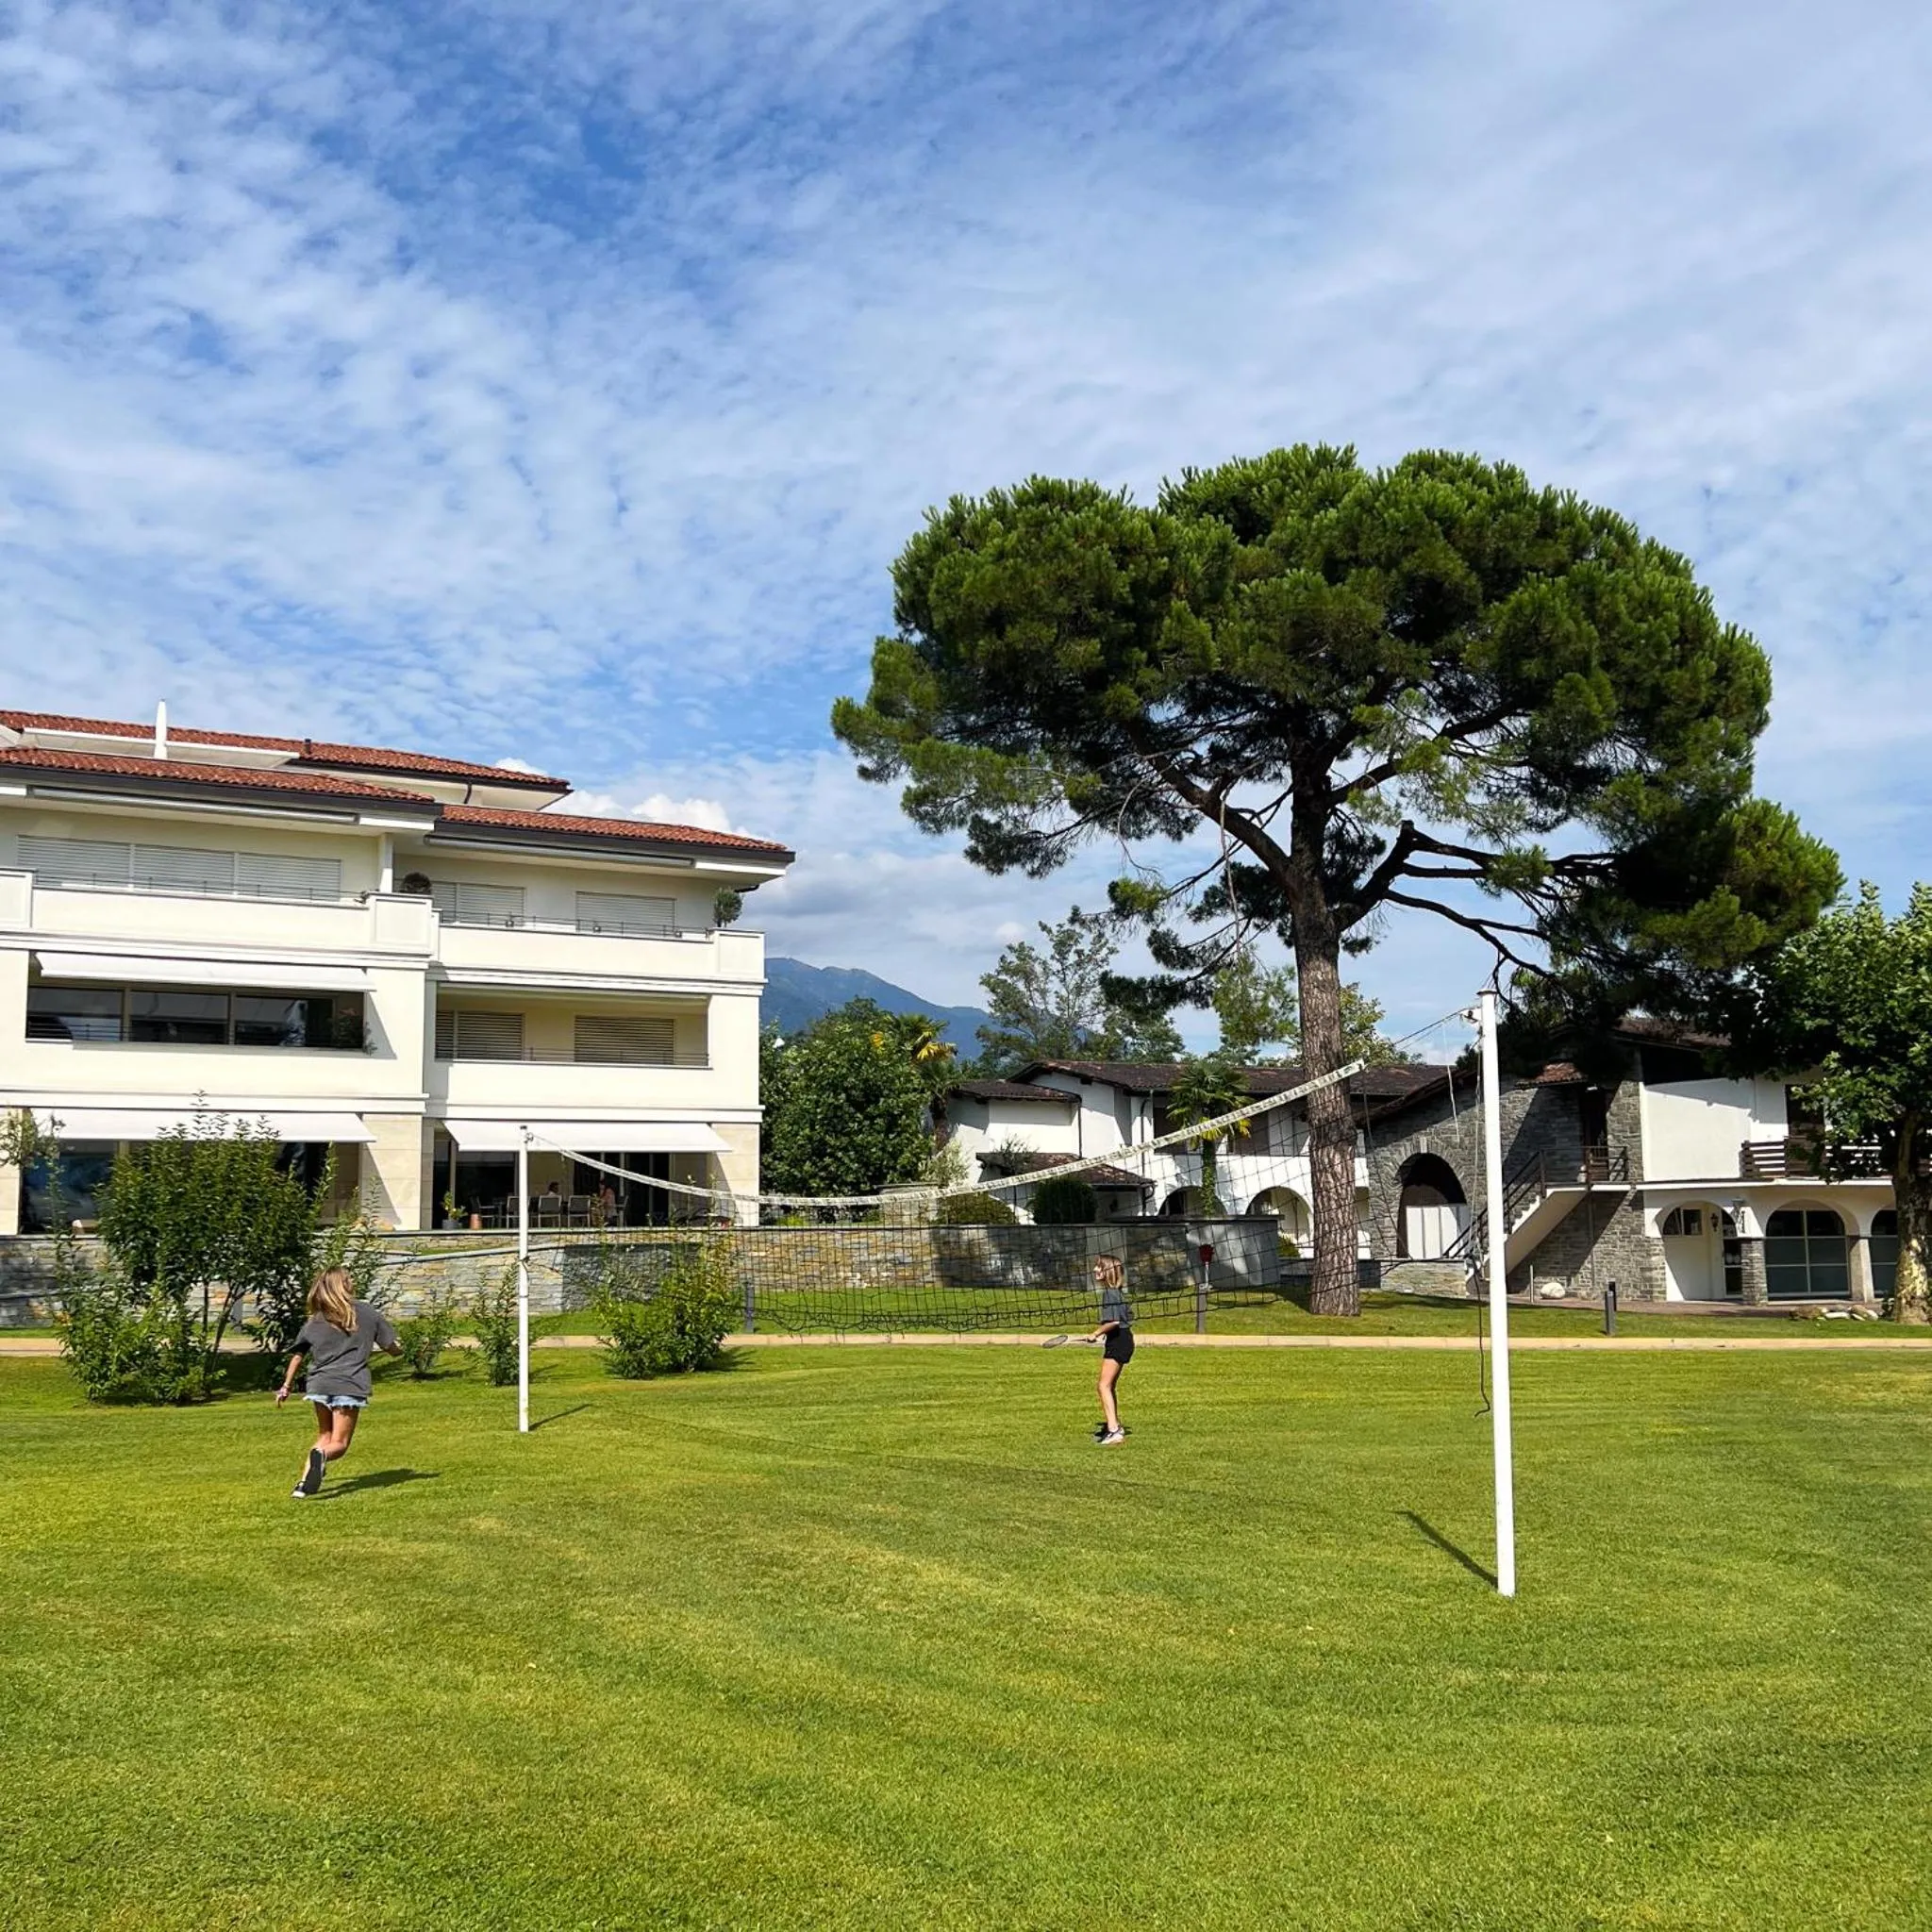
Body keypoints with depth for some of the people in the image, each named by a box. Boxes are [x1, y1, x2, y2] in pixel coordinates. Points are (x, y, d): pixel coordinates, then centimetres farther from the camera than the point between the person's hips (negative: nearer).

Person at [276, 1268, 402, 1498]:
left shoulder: (314, 1321, 13)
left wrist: (286, 1387, 23)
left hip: (320, 1384, 3)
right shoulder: (368, 1314, 6)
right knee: (338, 1444, 2)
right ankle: (322, 1455, -33)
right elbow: (395, 1349, 11)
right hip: (350, 1385, -3)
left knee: (325, 1436, 22)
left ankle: (305, 1482, 3)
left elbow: (297, 1356, 14)